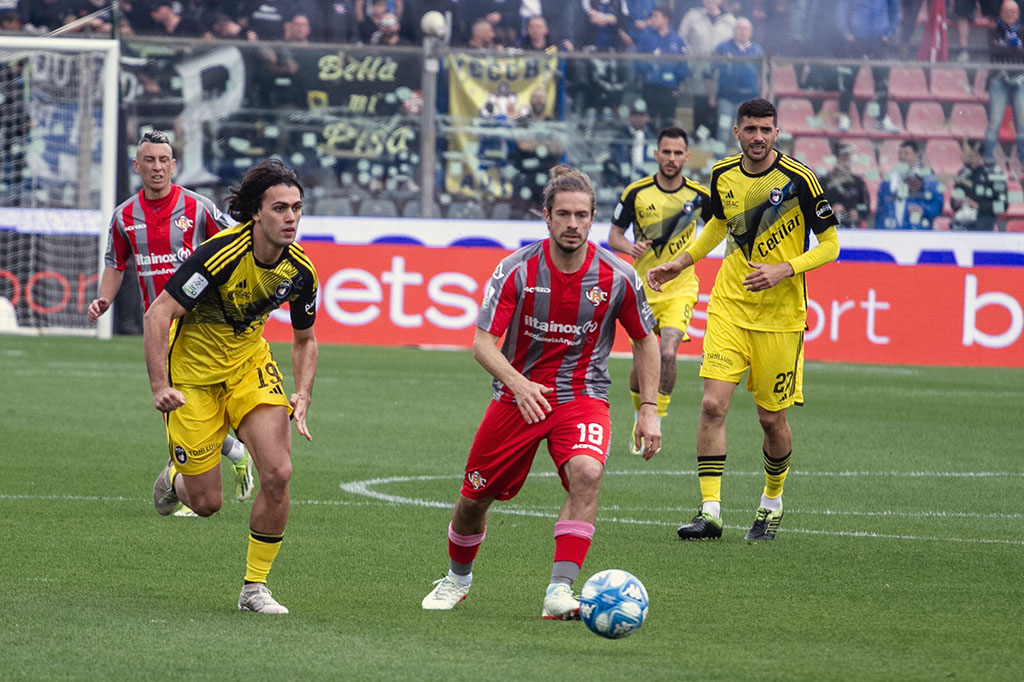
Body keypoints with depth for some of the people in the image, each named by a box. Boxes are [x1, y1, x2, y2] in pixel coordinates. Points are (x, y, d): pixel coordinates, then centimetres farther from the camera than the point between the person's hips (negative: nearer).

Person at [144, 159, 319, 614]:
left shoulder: (299, 269, -10)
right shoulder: (220, 255, -28)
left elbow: (304, 339, 7)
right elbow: (157, 315, -26)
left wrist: (302, 396, -9)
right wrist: (159, 386, -33)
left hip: (251, 364, 4)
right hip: (194, 372, -4)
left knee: (277, 473, -17)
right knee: (206, 503, -1)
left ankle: (254, 587, -1)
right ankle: (175, 476, 39)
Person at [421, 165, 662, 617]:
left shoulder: (616, 276, -10)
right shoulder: (518, 270, -14)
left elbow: (644, 341, 5)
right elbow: (483, 342, -14)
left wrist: (648, 410, -1)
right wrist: (518, 383, -32)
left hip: (583, 396, -1)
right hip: (518, 392, 1)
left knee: (587, 472, -31)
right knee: (474, 498, 8)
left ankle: (560, 590, -30)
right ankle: (458, 577, 40)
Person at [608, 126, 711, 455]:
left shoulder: (700, 196, -4)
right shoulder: (636, 193, -5)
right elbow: (614, 235, 2)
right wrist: (629, 247, -19)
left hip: (680, 288, -1)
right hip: (643, 288, 1)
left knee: (667, 354, -20)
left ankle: (656, 422, -7)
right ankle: (640, 416, 30)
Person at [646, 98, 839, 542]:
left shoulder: (798, 179, -12)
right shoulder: (724, 175, 2)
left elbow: (829, 245, -6)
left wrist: (784, 271, -19)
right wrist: (680, 264, 17)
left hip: (780, 315, -3)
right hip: (729, 307, 3)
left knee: (772, 418, 4)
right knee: (713, 404, -13)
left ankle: (772, 503, 30)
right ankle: (710, 512, -11)